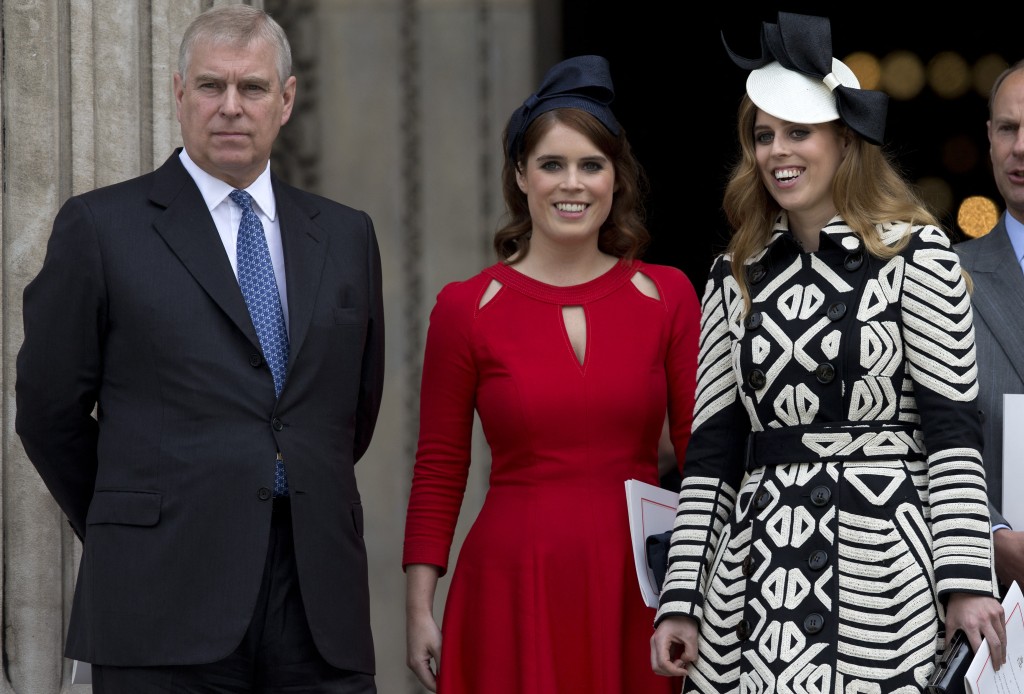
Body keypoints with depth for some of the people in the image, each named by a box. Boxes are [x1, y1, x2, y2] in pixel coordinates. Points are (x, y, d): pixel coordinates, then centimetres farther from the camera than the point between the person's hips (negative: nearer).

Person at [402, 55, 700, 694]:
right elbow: (439, 471, 4)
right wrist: (419, 609, -1)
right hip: (514, 585, -1)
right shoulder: (466, 308, 0)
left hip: (638, 591, 1)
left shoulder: (667, 296, 4)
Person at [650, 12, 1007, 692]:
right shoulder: (736, 277, 13)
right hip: (756, 570, 4)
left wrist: (968, 581, -13)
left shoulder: (916, 254, 1)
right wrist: (681, 601, 6)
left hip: (880, 562, -4)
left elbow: (953, 428, -4)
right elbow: (712, 449, 12)